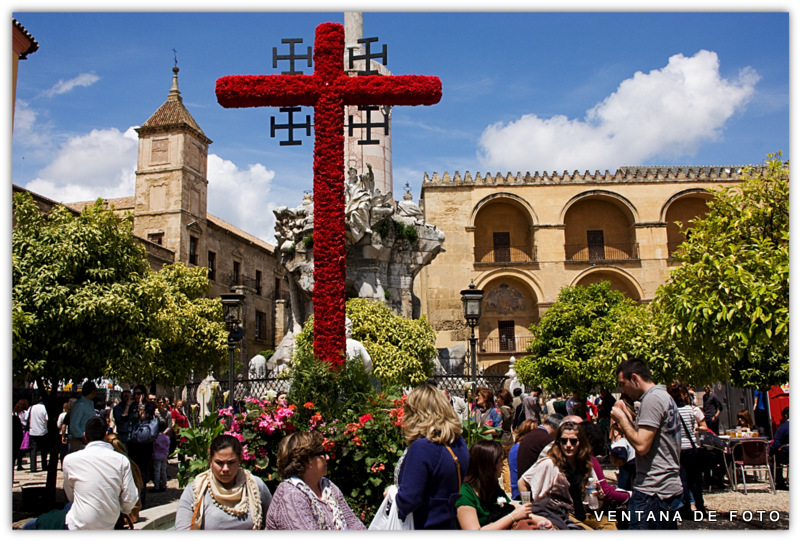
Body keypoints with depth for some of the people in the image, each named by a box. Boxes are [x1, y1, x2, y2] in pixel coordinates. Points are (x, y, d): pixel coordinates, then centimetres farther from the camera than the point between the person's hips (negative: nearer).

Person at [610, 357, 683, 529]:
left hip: (652, 492, -10)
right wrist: (627, 416, 12)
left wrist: (622, 419, -9)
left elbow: (641, 446, -21)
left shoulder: (652, 398, -15)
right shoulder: (665, 396, 17)